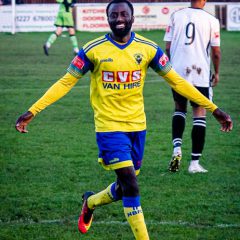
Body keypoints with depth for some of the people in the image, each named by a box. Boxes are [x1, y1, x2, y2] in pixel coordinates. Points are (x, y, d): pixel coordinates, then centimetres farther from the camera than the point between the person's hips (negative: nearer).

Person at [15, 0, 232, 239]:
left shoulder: (148, 49, -2)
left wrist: (214, 109, 2)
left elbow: (177, 81, 3)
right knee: (131, 186, -13)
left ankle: (90, 202, 45)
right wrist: (32, 111, -11)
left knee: (124, 188, 13)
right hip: (109, 127, -4)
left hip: (137, 126, 4)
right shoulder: (93, 50, -9)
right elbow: (65, 83, -4)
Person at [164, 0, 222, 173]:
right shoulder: (211, 20, -4)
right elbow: (216, 51, 0)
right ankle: (195, 163, 5)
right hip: (200, 74, -2)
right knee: (199, 113, 6)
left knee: (179, 108, 22)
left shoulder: (176, 16, 1)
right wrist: (217, 73, 16)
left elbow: (168, 47, 3)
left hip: (177, 73, 2)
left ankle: (177, 149, 2)